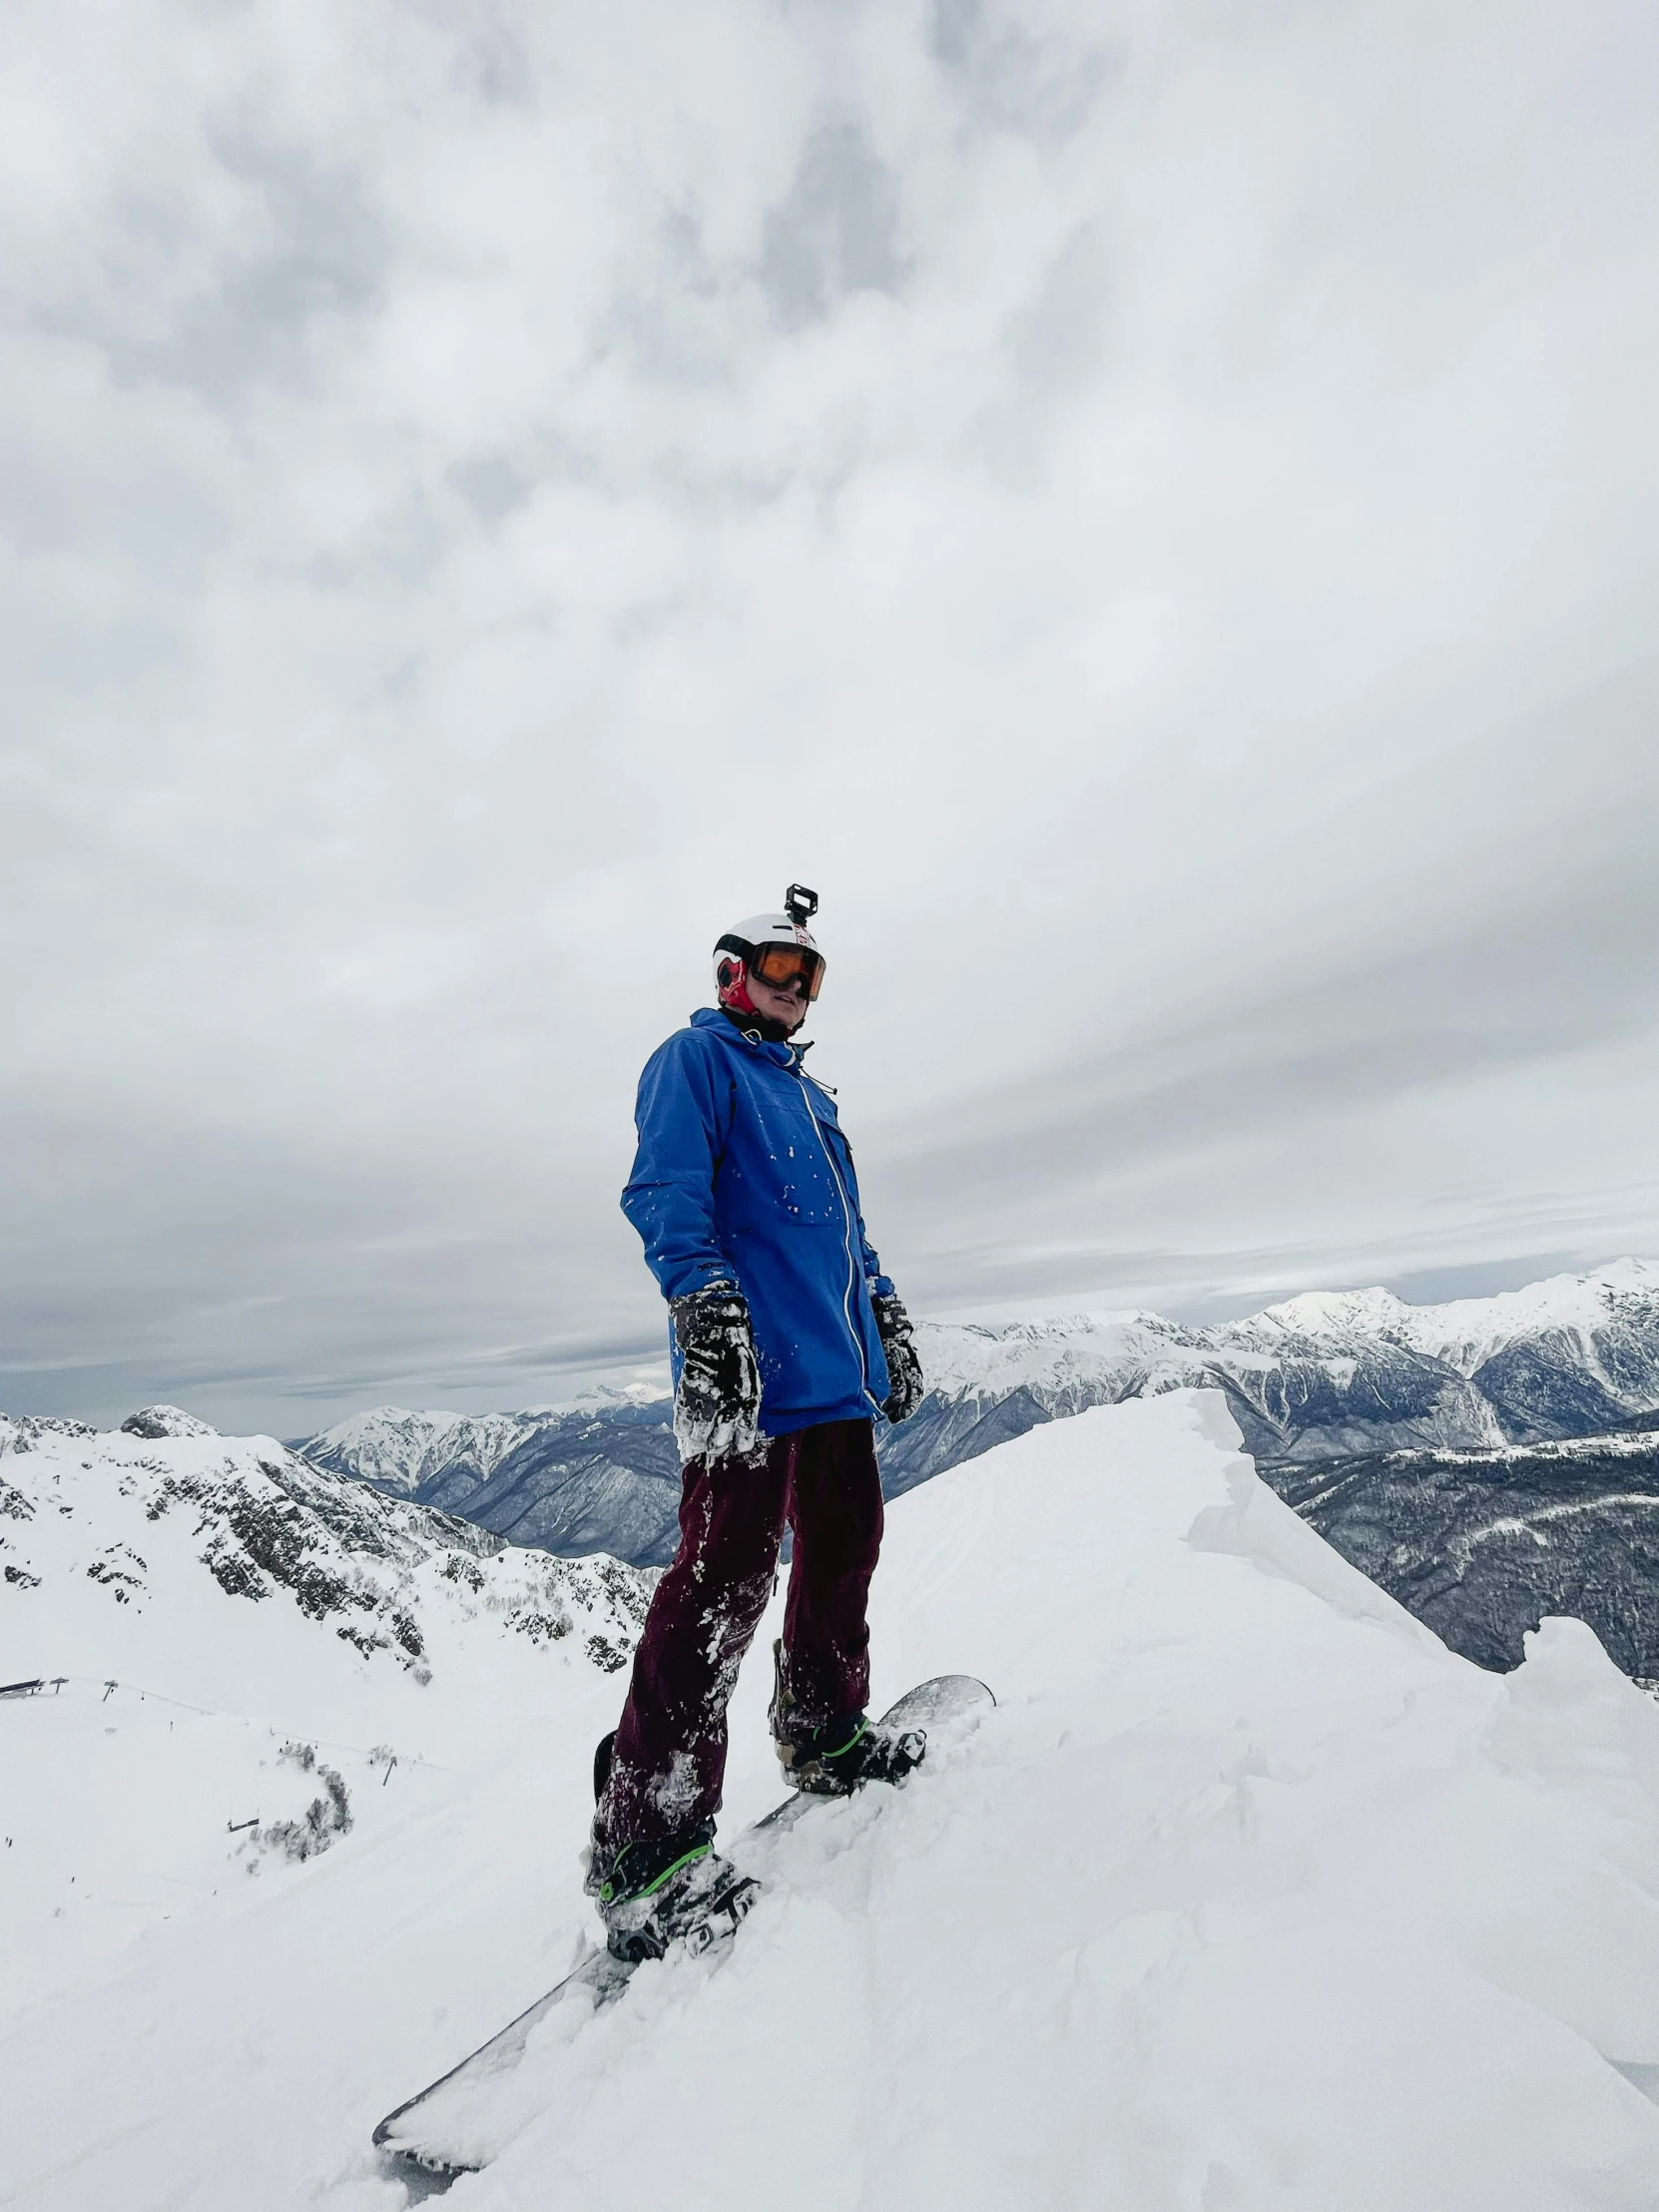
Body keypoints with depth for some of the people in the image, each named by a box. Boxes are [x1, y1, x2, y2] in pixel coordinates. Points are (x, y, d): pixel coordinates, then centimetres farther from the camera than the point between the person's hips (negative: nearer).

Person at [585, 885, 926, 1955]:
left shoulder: (809, 1092, 25)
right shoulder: (695, 1058, 0)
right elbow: (665, 1190, -14)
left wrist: (885, 1315, 23)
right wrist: (704, 1300, -27)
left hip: (840, 1371, 9)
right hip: (752, 1369, -9)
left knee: (845, 1546, 17)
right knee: (726, 1578, -7)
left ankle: (824, 1732, 38)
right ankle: (646, 1840, 9)